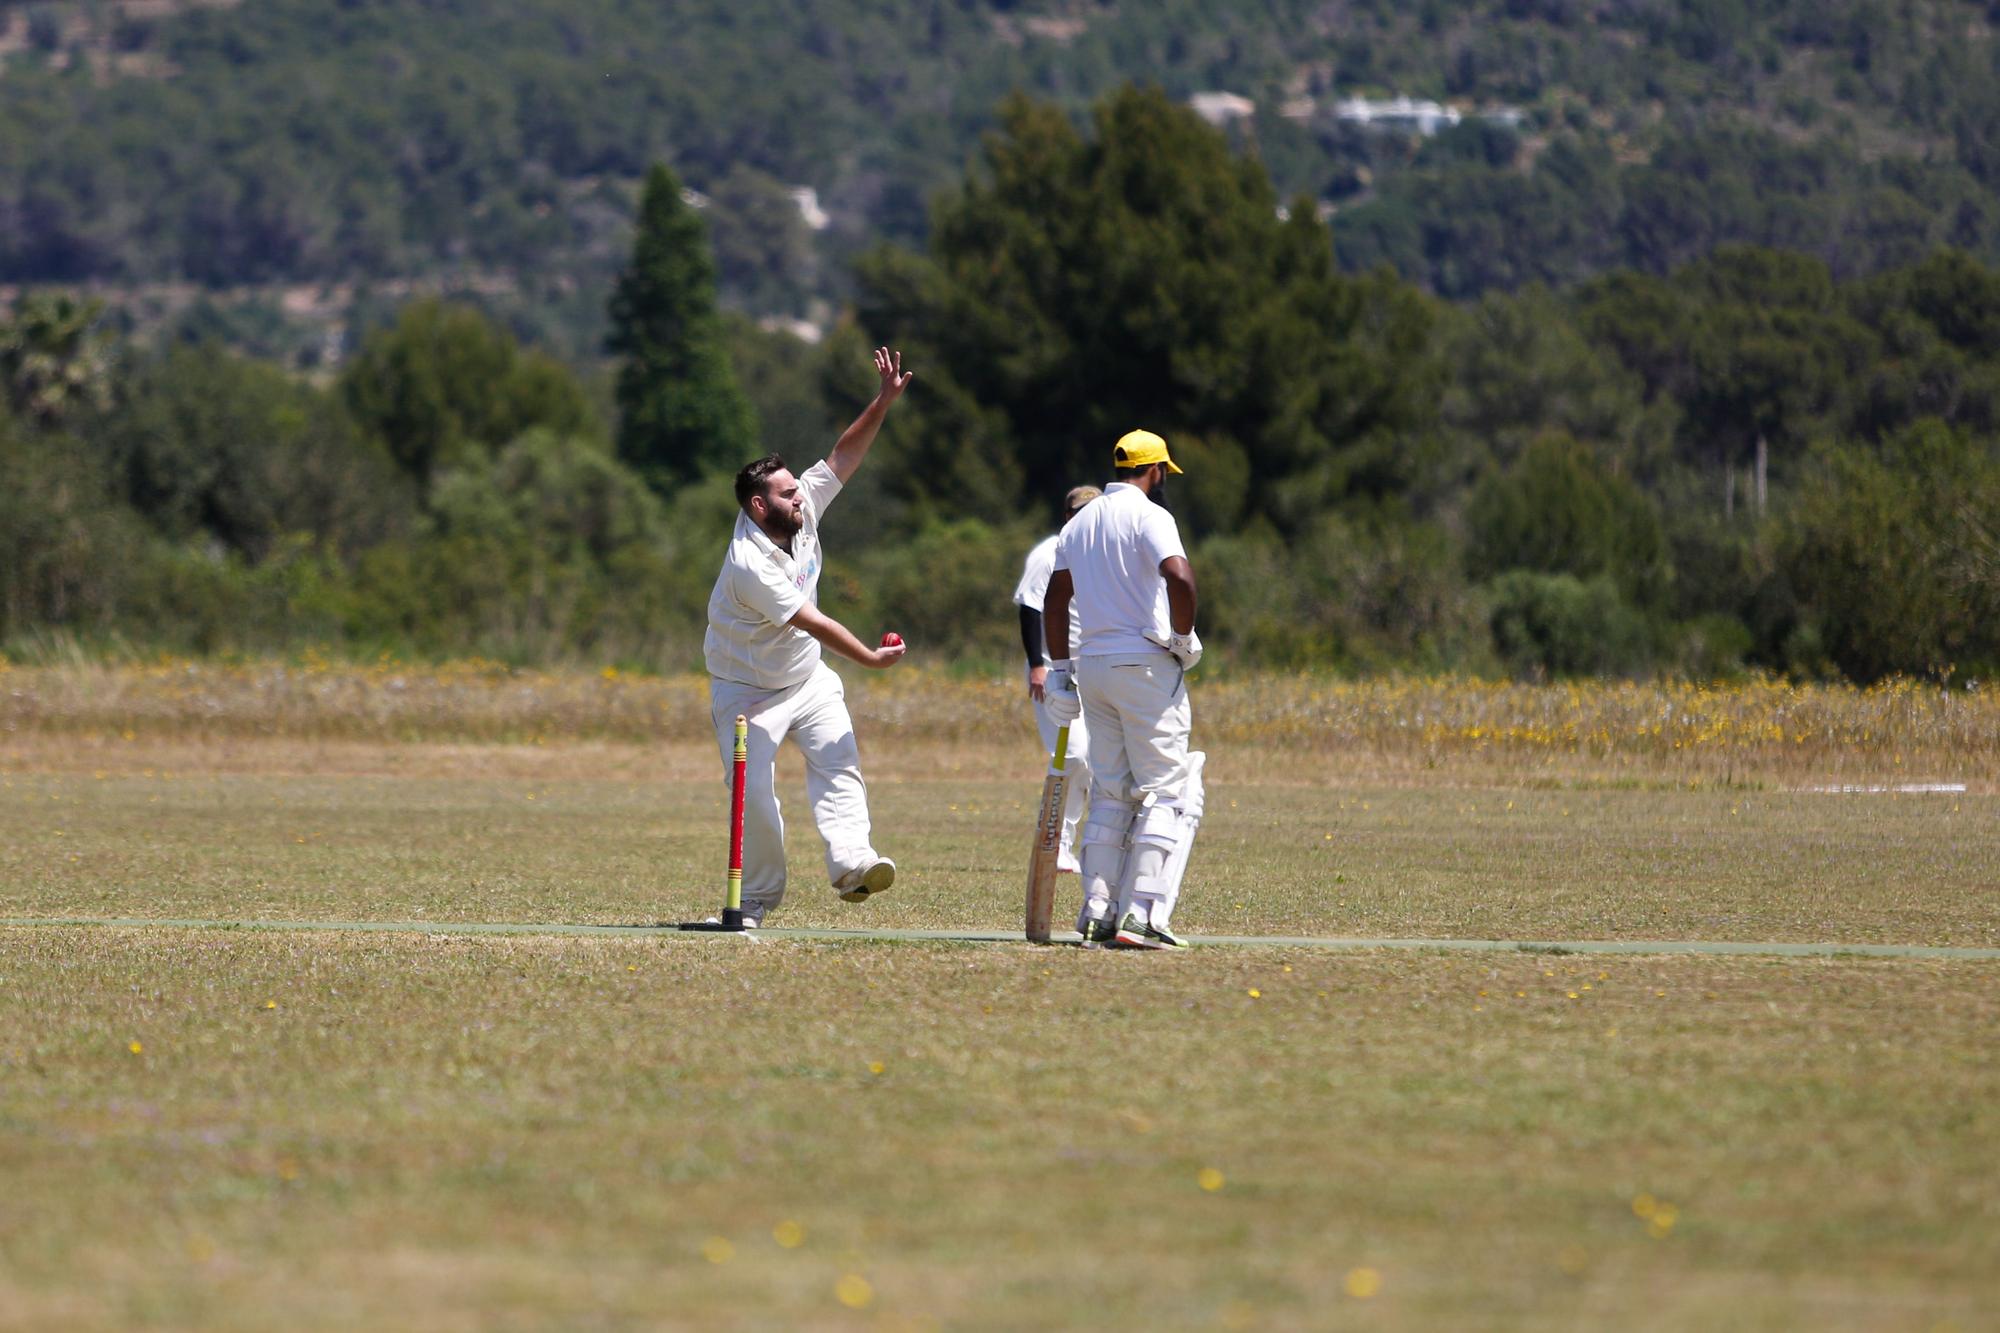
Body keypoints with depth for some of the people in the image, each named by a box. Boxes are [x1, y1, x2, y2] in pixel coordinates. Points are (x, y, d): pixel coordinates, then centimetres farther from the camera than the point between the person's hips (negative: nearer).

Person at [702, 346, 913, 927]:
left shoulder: (803, 511, -7)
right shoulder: (749, 564, -30)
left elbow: (843, 455, -5)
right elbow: (812, 623, -27)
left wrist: (883, 402, -16)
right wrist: (871, 658, -23)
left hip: (808, 679, 6)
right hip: (748, 689, -6)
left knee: (839, 761, -16)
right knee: (753, 793, -10)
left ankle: (851, 860, -30)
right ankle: (759, 895, 3)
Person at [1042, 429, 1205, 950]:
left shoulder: (1079, 523, 15)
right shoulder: (1149, 516, -8)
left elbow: (1054, 600, 17)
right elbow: (1179, 576, -25)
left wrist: (1059, 669, 21)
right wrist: (1184, 636, -11)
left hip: (1092, 665, 7)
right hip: (1146, 664, -7)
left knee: (1110, 793, 14)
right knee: (1167, 791, -3)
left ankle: (1097, 911, 7)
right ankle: (1142, 915, -13)